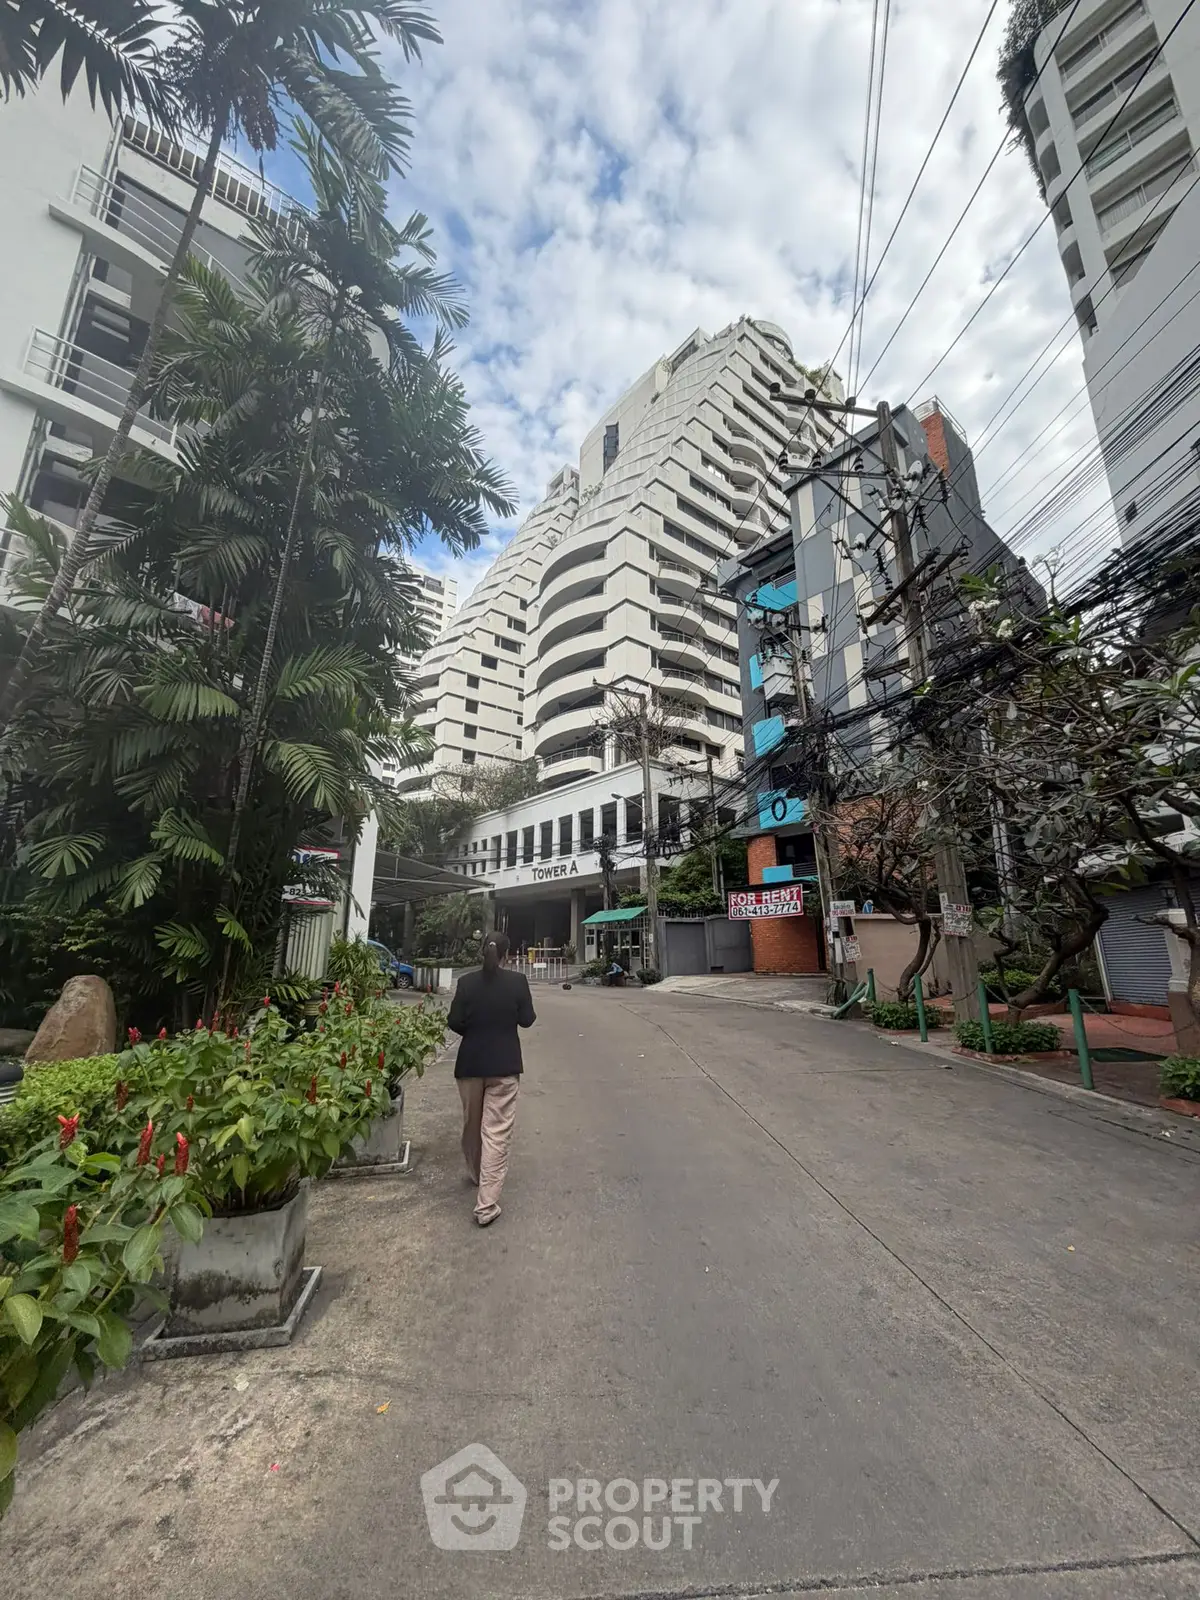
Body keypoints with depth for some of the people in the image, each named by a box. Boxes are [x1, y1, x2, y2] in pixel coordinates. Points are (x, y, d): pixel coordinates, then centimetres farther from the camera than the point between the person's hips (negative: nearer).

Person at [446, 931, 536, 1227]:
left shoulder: (467, 982, -7)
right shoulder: (518, 981, -10)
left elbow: (454, 1022, -5)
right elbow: (527, 1020, -5)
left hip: (470, 1063, 2)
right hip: (504, 1065, -2)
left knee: (472, 1124, 22)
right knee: (496, 1132, 3)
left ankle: (477, 1175, 44)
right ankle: (486, 1204, 3)